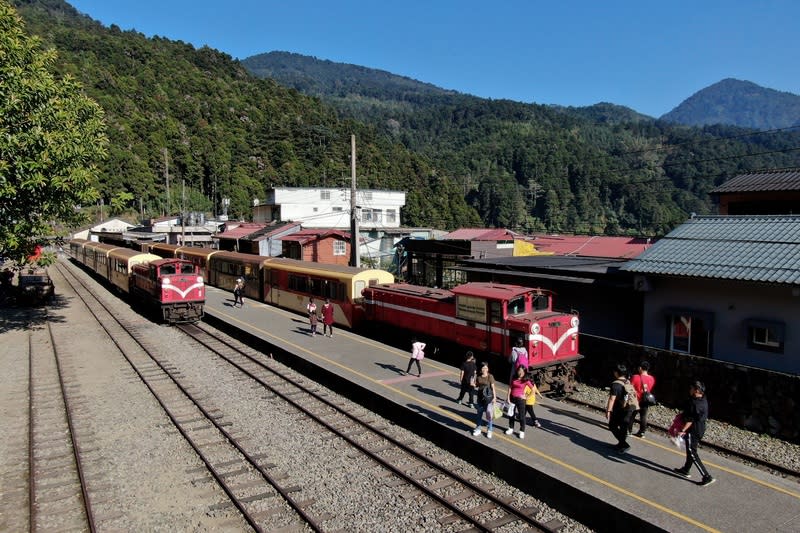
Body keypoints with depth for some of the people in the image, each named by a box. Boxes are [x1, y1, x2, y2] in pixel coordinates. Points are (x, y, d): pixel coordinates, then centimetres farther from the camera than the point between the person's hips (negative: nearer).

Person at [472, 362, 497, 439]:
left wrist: (494, 397, -13)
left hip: (488, 397, -4)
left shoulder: (490, 376, -11)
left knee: (489, 414, -8)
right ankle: (478, 429, 29)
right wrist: (473, 384, -8)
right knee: (479, 413, 15)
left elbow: (493, 387, -10)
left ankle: (489, 430, 8)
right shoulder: (478, 377, 1)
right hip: (480, 397, 4)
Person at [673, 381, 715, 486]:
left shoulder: (694, 403, -25)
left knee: (692, 454, -1)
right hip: (700, 429, 10)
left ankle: (707, 477, -2)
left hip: (693, 431, -10)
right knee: (691, 451, 22)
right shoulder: (703, 400, 3)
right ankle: (686, 470, 37)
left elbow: (690, 420, -24)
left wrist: (683, 430, -19)